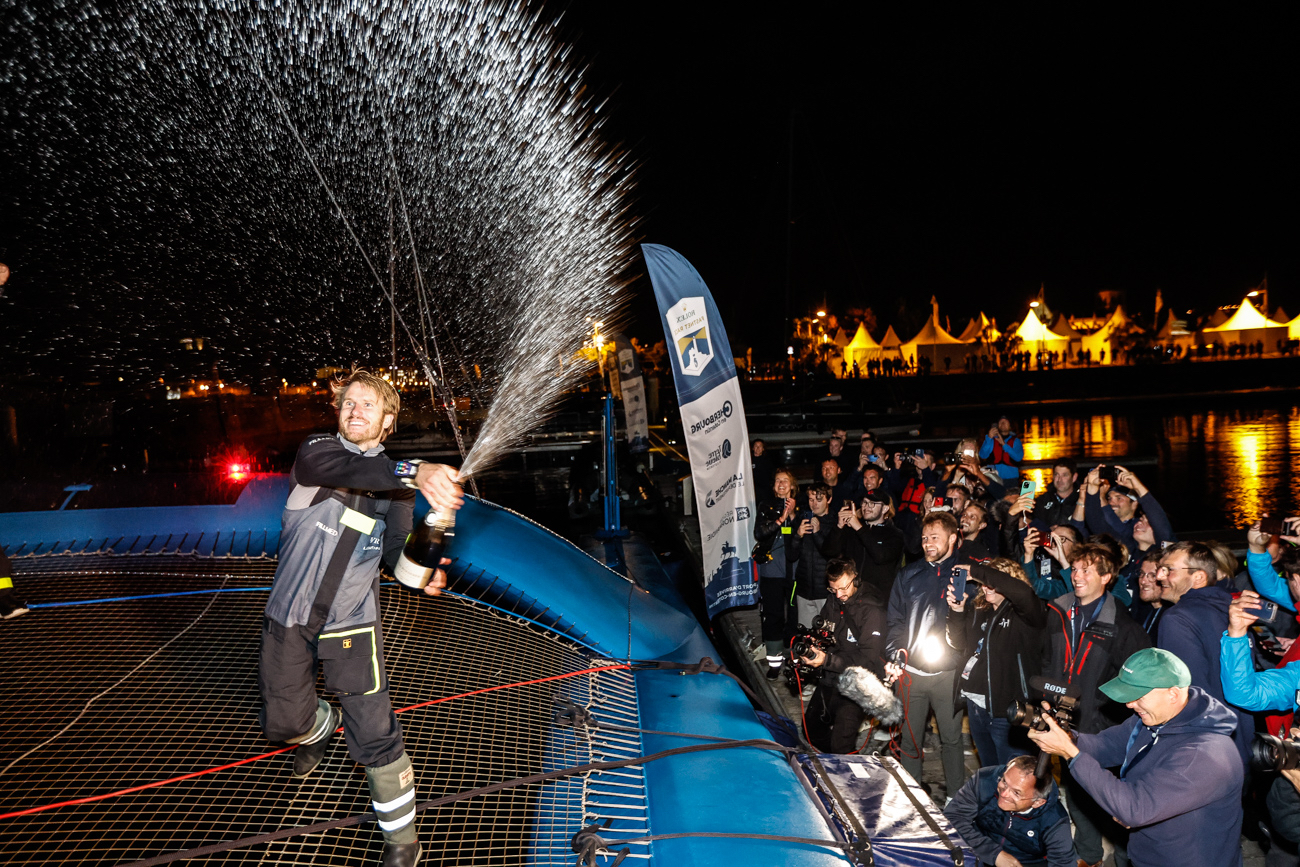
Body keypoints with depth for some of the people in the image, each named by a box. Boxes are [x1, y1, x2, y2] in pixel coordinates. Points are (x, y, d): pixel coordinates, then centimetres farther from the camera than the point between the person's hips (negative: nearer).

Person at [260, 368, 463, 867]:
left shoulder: (398, 485, 2)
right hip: (288, 618, 1)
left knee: (373, 736, -7)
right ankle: (320, 728, 55)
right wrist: (415, 473, -47)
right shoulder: (316, 451, -7)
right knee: (282, 721, 18)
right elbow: (347, 471, -30)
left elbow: (394, 548, 2)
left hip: (349, 623, -1)